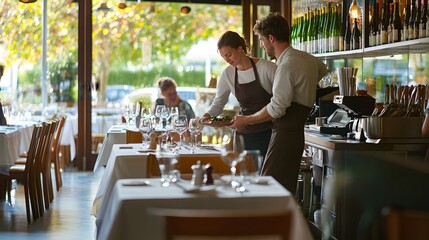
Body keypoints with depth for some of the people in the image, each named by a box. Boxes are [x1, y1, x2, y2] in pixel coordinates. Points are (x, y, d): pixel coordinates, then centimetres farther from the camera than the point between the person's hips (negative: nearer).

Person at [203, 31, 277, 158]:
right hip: (246, 132, 3)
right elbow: (218, 103, 10)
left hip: (270, 131, -3)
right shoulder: (227, 74, 0)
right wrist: (206, 116, -9)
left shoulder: (266, 67, -11)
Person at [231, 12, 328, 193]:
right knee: (285, 190, 10)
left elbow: (276, 109, -19)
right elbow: (323, 70, 38)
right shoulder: (306, 58, 13)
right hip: (296, 132, 10)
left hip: (285, 135, -10)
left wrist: (246, 120, -8)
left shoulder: (287, 65, -16)